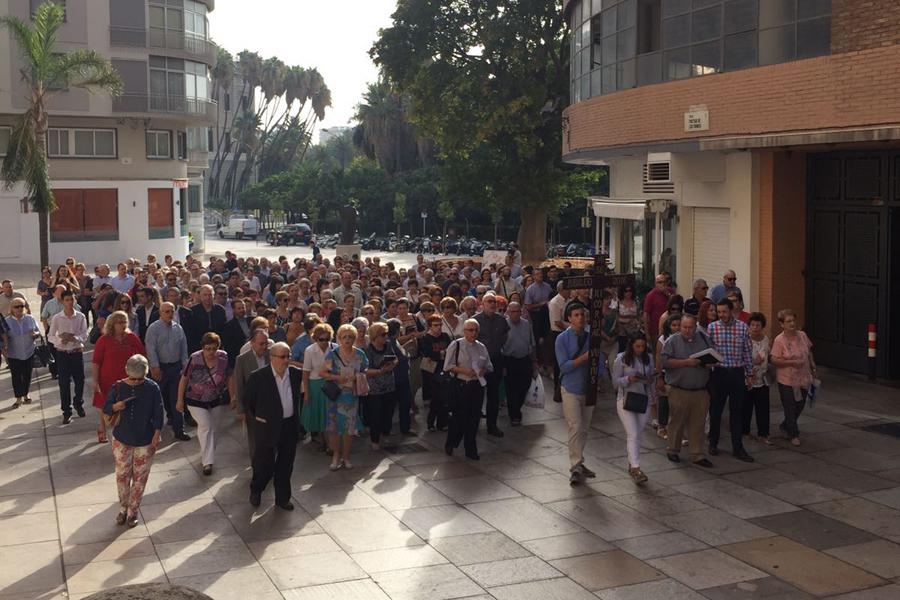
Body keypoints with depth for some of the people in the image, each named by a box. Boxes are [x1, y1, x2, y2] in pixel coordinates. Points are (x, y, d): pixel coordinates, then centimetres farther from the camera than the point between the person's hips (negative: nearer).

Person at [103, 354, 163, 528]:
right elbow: (106, 409, -1)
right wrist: (116, 406, -23)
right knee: (122, 475, 10)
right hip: (121, 440, 1)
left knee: (140, 477, 8)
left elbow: (158, 413, -6)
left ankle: (133, 511, 24)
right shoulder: (118, 387, -8)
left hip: (145, 442, -1)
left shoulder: (152, 388, -11)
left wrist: (156, 435, -9)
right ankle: (124, 507, 31)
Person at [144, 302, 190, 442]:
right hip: (160, 367, -3)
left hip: (175, 367, 3)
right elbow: (151, 349, -11)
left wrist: (185, 365, 6)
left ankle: (179, 430, 5)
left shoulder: (178, 328, 7)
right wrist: (155, 367, -15)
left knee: (176, 398, 3)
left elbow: (184, 348, 11)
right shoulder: (153, 328, -7)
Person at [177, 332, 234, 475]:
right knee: (205, 427, -14)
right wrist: (180, 400, -5)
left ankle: (205, 457, 32)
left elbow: (229, 378, 0)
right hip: (196, 401, -3)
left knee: (210, 429, 13)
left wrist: (232, 397, 2)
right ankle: (208, 462, -8)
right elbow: (184, 379, -9)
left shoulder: (224, 358, -12)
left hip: (215, 400, 3)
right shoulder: (194, 359, -19)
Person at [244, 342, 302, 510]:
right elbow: (248, 401, -2)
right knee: (264, 465, 5)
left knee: (285, 466, 12)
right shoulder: (258, 376, -13)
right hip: (267, 428, -4)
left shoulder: (296, 374, -1)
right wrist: (255, 420, 2)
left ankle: (282, 498, 27)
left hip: (290, 427, 4)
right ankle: (255, 490, 34)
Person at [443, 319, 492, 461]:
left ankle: (471, 450, 15)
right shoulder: (455, 345, -4)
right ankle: (450, 444, 20)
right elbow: (448, 366, -7)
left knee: (474, 417, 5)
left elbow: (489, 366, 16)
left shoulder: (481, 347, 11)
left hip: (477, 386, 4)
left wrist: (483, 371, -6)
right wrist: (464, 370, -17)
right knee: (459, 416, -4)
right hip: (460, 386, -4)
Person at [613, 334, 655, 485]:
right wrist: (629, 379, -20)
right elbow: (615, 381, -5)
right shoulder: (621, 359, -5)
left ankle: (631, 465, 23)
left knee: (636, 435, 10)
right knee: (633, 435, -13)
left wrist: (650, 379, 2)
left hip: (644, 400, 4)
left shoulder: (648, 358, 8)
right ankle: (636, 469, -17)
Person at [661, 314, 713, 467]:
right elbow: (664, 361, -11)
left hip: (700, 391, 3)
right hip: (679, 390, -3)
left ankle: (697, 455, 12)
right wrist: (686, 362, -17)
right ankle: (673, 450, 22)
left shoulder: (703, 338, 10)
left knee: (698, 424, 5)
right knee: (677, 422, 7)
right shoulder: (672, 341, -1)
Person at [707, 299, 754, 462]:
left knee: (737, 411, 3)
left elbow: (747, 352, 4)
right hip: (719, 373, 0)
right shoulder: (712, 328, -3)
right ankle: (713, 443, 26)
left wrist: (749, 374, 5)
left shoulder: (743, 327, -1)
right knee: (716, 409, 10)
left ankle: (737, 448, 9)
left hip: (737, 373, 0)